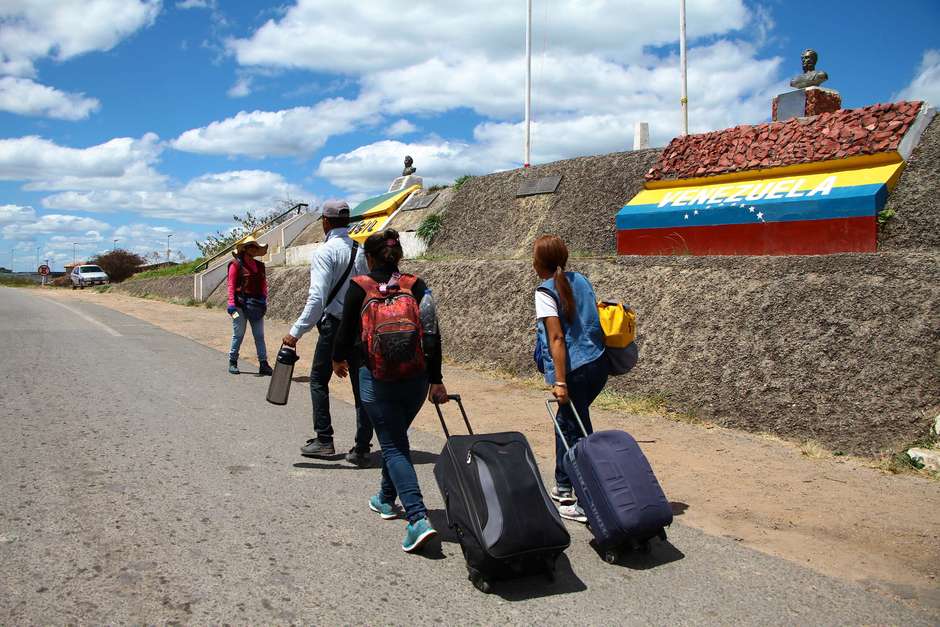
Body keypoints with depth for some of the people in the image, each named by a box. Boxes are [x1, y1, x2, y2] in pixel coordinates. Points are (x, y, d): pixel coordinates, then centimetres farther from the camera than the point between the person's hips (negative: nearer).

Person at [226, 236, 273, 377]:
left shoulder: (259, 266, 13)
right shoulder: (236, 264, -4)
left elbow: (263, 284, 17)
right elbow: (231, 285, -8)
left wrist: (264, 299, 8)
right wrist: (231, 303, -13)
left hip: (256, 305, 5)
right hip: (241, 304, -5)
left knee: (259, 335, 3)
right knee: (238, 334, 3)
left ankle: (263, 364, 5)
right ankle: (232, 362, 17)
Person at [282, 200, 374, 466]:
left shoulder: (325, 252, -12)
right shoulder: (362, 251, 6)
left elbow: (317, 298, -21)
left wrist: (296, 331, -19)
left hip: (334, 325, -5)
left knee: (319, 379, 14)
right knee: (361, 386, 7)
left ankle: (323, 440, 15)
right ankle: (362, 449, 9)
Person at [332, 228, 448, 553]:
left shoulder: (359, 287, -5)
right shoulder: (416, 285, 2)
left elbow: (347, 331, 2)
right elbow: (433, 335, 1)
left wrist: (338, 358, 23)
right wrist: (436, 380, 8)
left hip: (376, 379, -4)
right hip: (416, 379, 4)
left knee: (392, 446, 0)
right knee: (397, 438, 23)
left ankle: (418, 519, -13)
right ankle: (387, 499, 41)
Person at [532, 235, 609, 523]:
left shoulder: (546, 291, -10)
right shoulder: (580, 280, 11)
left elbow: (557, 337, -16)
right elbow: (597, 316, 15)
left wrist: (560, 381, -17)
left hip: (575, 370, -8)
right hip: (598, 363, 8)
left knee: (576, 433, 1)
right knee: (566, 423, 22)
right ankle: (563, 487, 34)